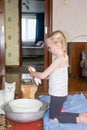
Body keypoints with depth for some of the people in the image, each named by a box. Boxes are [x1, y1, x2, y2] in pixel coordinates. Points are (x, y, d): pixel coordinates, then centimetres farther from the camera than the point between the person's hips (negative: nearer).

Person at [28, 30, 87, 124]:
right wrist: (36, 74, 7)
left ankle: (79, 119, 1)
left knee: (53, 117, 7)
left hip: (58, 94, -9)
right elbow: (49, 75, 13)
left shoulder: (59, 59, -23)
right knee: (56, 113, 22)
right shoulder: (64, 57, 7)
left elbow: (43, 75, -21)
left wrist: (33, 73, -3)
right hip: (61, 93, 9)